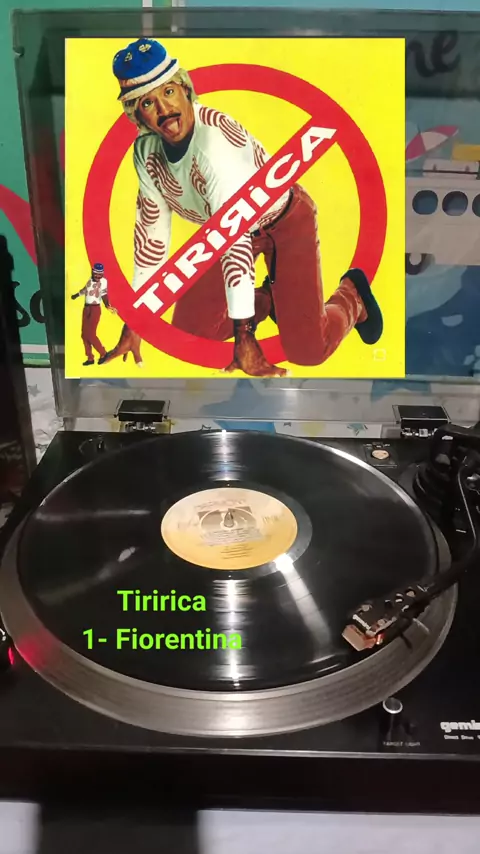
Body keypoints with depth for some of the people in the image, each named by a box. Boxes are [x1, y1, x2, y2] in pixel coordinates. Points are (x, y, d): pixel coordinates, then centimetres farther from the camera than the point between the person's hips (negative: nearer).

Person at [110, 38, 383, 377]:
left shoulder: (214, 135, -36)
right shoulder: (146, 150, -13)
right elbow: (152, 229, -4)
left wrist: (244, 336, -43)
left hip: (287, 220, -6)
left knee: (306, 349, -16)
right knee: (188, 329, -3)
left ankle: (352, 295, 18)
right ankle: (267, 301, 24)